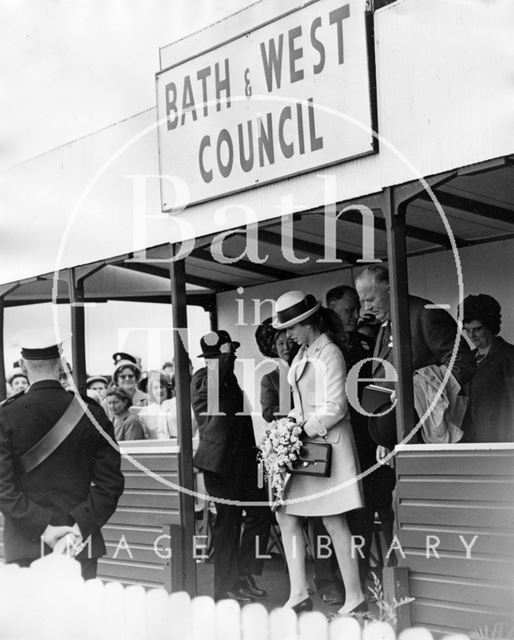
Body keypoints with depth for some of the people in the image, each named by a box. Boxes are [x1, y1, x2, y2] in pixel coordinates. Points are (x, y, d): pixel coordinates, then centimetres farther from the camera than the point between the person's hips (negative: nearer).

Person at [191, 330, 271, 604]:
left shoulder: (230, 378, 17)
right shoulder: (201, 378, -5)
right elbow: (211, 388, -30)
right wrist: (225, 353, -18)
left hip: (243, 457, 8)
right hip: (221, 460, -8)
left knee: (261, 514, 7)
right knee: (228, 522, -1)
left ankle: (245, 576, 18)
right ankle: (225, 587, 10)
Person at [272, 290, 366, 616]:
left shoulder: (329, 354, -12)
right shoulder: (304, 354, 13)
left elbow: (335, 407, -17)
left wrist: (306, 428, -14)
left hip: (327, 441, -9)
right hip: (305, 441, 9)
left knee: (334, 522, -3)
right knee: (286, 515, 6)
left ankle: (355, 597, 7)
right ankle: (299, 593, 11)